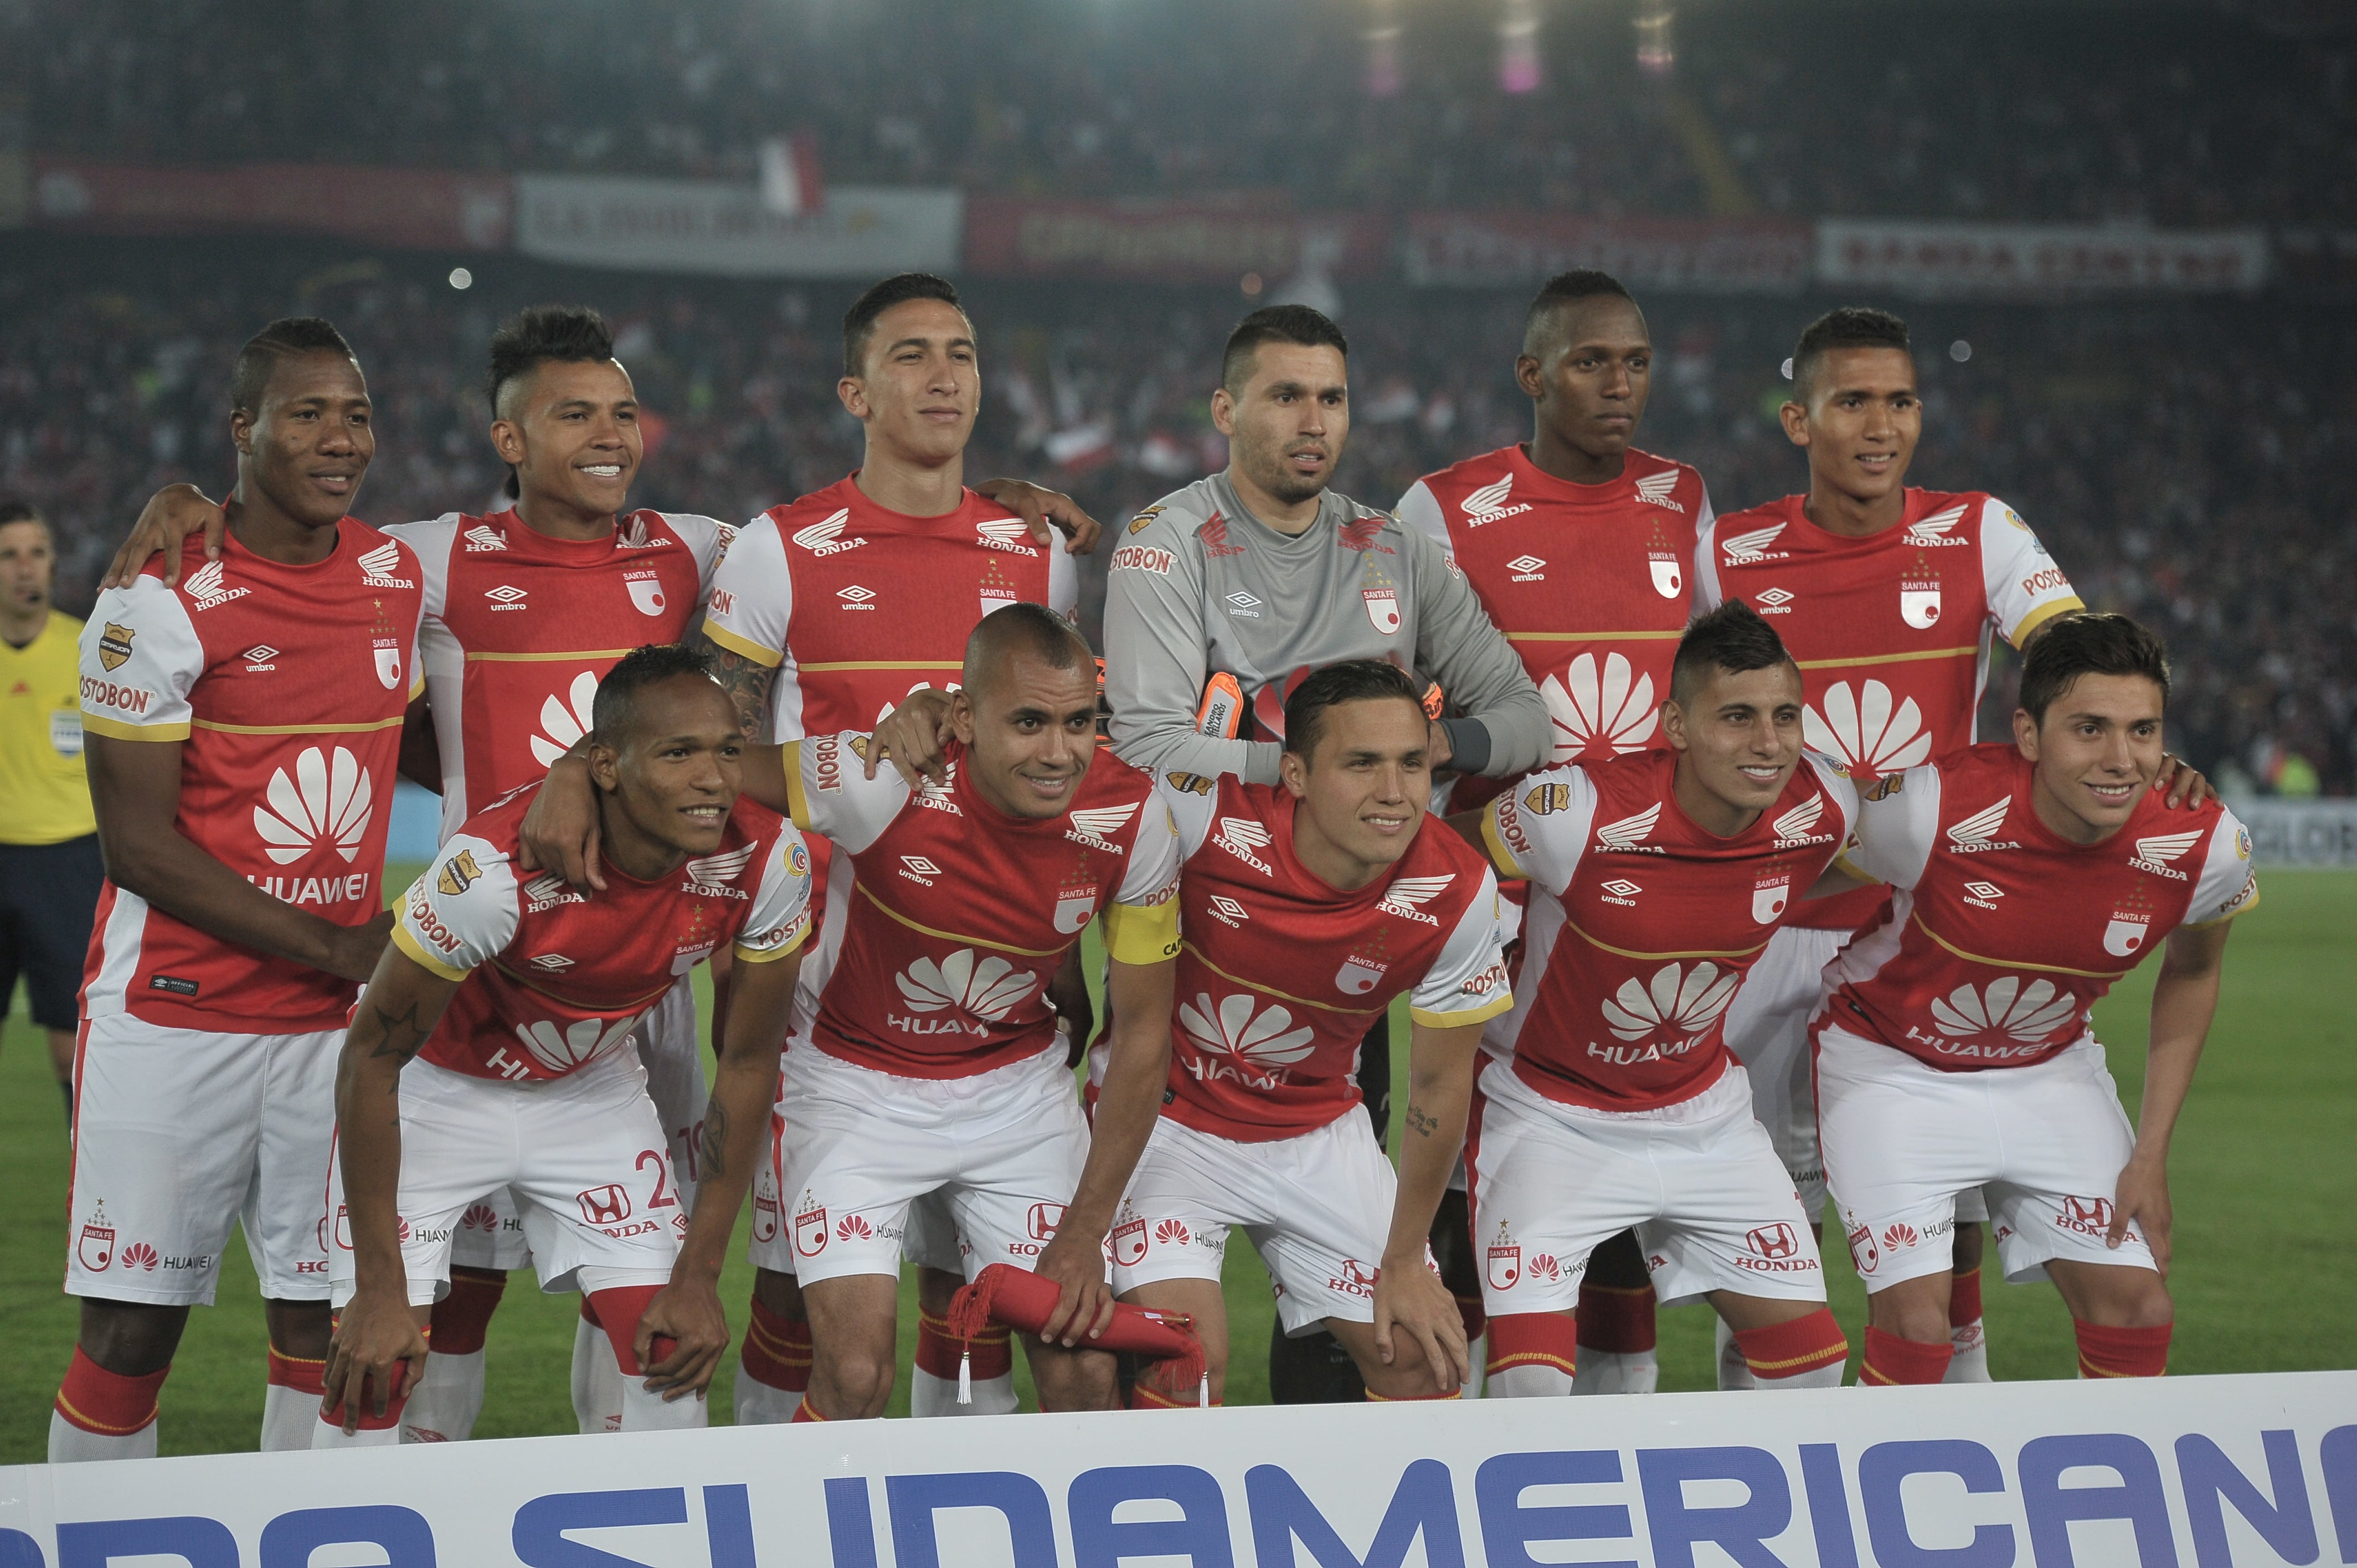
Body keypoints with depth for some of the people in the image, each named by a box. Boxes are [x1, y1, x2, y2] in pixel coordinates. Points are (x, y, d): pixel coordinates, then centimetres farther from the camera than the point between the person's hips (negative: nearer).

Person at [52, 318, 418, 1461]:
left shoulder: (399, 578, 7)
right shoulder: (164, 604, -11)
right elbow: (137, 844, -12)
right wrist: (332, 948, -13)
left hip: (334, 1022, 5)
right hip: (173, 1015, -5)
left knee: (323, 1317, 5)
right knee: (130, 1332, -3)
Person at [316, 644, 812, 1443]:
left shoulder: (768, 862, -24)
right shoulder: (494, 867, -36)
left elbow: (748, 1062, -7)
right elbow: (372, 1058, -24)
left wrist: (700, 1278, -7)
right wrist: (379, 1289, -22)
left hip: (590, 1085, 4)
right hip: (435, 1085, -4)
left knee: (674, 1356, -5)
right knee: (374, 1369, -12)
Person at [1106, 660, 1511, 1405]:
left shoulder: (1457, 893, -20)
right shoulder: (1206, 812, -29)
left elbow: (1440, 1085, -6)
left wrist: (1404, 1262, 1)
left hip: (1318, 1133, 3)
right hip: (1166, 1114, -3)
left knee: (1424, 1361, 2)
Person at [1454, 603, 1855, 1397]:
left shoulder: (1822, 810, -15)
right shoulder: (1577, 812, -28)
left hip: (1705, 1117, 5)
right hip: (1552, 1115, -5)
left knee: (1812, 1359, 5)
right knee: (1532, 1381, -17)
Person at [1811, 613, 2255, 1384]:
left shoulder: (2205, 847, -19)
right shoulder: (1929, 808, -32)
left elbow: (2192, 972, 3)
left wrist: (2151, 1155, 1)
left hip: (2049, 1070, 4)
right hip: (1891, 1067, -4)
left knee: (2137, 1314, -3)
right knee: (1917, 1326, -17)